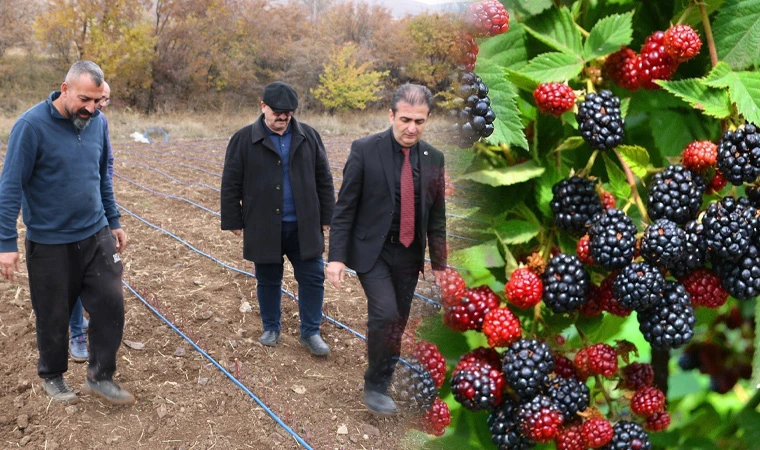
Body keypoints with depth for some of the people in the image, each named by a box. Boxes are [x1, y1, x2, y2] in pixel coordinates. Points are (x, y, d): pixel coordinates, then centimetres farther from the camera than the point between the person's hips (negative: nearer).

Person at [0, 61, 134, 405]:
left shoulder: (97, 121, 0)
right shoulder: (31, 125, -17)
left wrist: (114, 221, 14)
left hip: (97, 235, 4)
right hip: (50, 243, -4)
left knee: (110, 304, 2)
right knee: (54, 315, 12)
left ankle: (100, 377, 21)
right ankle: (52, 376, 36)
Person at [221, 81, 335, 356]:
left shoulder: (308, 137, 2)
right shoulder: (244, 140, -4)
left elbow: (323, 179, 6)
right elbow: (231, 185, -1)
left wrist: (326, 217, 5)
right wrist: (234, 221, -2)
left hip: (304, 226, 2)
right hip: (263, 227, -1)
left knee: (313, 279, 4)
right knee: (268, 281, 13)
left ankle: (310, 332, 19)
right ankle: (271, 329, 32)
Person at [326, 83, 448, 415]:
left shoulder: (433, 158, 1)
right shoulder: (365, 150, -11)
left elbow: (436, 214, 8)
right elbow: (345, 207, -8)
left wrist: (439, 263, 9)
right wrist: (337, 257, -13)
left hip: (409, 254, 4)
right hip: (372, 251, -4)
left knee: (397, 323, 10)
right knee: (385, 314, -19)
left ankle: (380, 386, 30)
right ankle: (375, 385, 5)